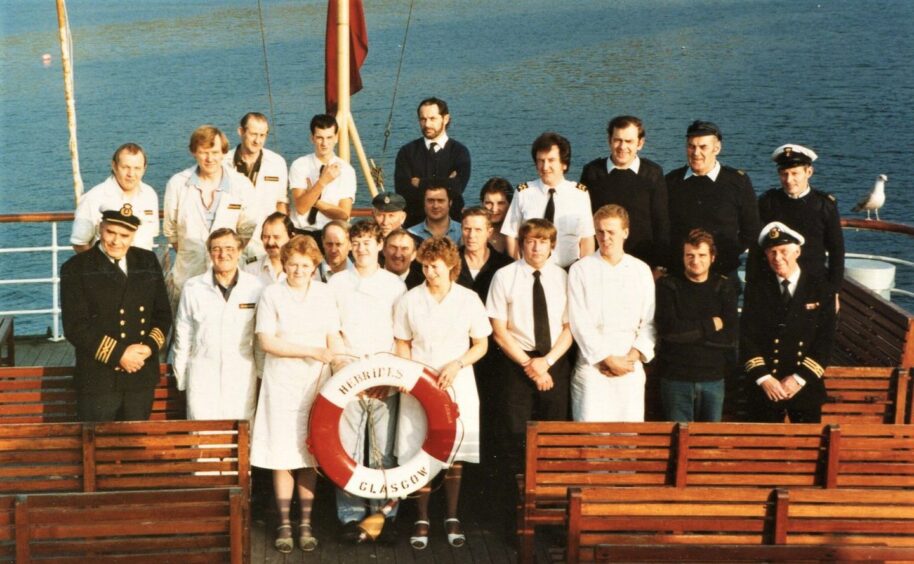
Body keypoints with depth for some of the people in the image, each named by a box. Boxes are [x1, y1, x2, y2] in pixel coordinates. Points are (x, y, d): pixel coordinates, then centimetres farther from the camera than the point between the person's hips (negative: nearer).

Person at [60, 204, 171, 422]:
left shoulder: (148, 262, 7)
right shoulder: (75, 269, -6)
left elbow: (163, 313, 9)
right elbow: (75, 327, -12)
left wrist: (150, 346, -10)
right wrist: (118, 355, -18)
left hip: (142, 377, 4)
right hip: (98, 379, -4)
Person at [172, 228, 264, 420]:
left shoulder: (255, 287, 0)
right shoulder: (193, 288, 1)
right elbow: (183, 336, 7)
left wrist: (263, 375, 8)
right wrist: (181, 377, 9)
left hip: (242, 380, 0)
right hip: (203, 379, 0)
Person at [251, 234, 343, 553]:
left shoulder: (324, 294, 6)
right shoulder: (271, 295, -2)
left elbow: (334, 340, 6)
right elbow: (267, 342, -11)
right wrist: (312, 351, -16)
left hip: (316, 385, 2)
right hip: (281, 386, -2)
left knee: (309, 455, 5)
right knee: (282, 457, 2)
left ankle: (306, 524, 13)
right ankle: (284, 525, 13)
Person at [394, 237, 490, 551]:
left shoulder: (468, 299, -1)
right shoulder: (410, 301, 1)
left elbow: (481, 344, 4)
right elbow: (402, 345, 6)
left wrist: (457, 364, -12)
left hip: (458, 384, 0)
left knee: (455, 452, 4)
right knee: (420, 453, 0)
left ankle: (452, 517, 16)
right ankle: (422, 519, 10)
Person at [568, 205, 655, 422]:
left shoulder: (641, 271, 10)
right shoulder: (581, 270, 2)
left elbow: (649, 321, 7)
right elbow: (579, 323, -4)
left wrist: (632, 357, -6)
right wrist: (609, 359, -8)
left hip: (631, 368, 2)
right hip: (592, 365, -2)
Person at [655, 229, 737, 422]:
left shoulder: (724, 288, 7)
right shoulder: (667, 286, 2)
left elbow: (731, 337, -5)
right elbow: (667, 328, -13)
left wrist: (688, 333, -11)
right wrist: (710, 325, -9)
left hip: (713, 379, 2)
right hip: (676, 379, -2)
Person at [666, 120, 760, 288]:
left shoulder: (738, 182, 0)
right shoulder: (671, 181, 6)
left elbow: (751, 232, 4)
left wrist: (725, 259, -3)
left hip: (722, 277, -1)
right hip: (676, 276, 2)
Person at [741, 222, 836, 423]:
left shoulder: (821, 289, 0)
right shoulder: (756, 288, 2)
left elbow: (826, 340, -3)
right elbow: (746, 337, -1)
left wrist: (799, 378, -10)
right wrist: (763, 378, -12)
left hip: (806, 387, 0)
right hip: (765, 388, 0)